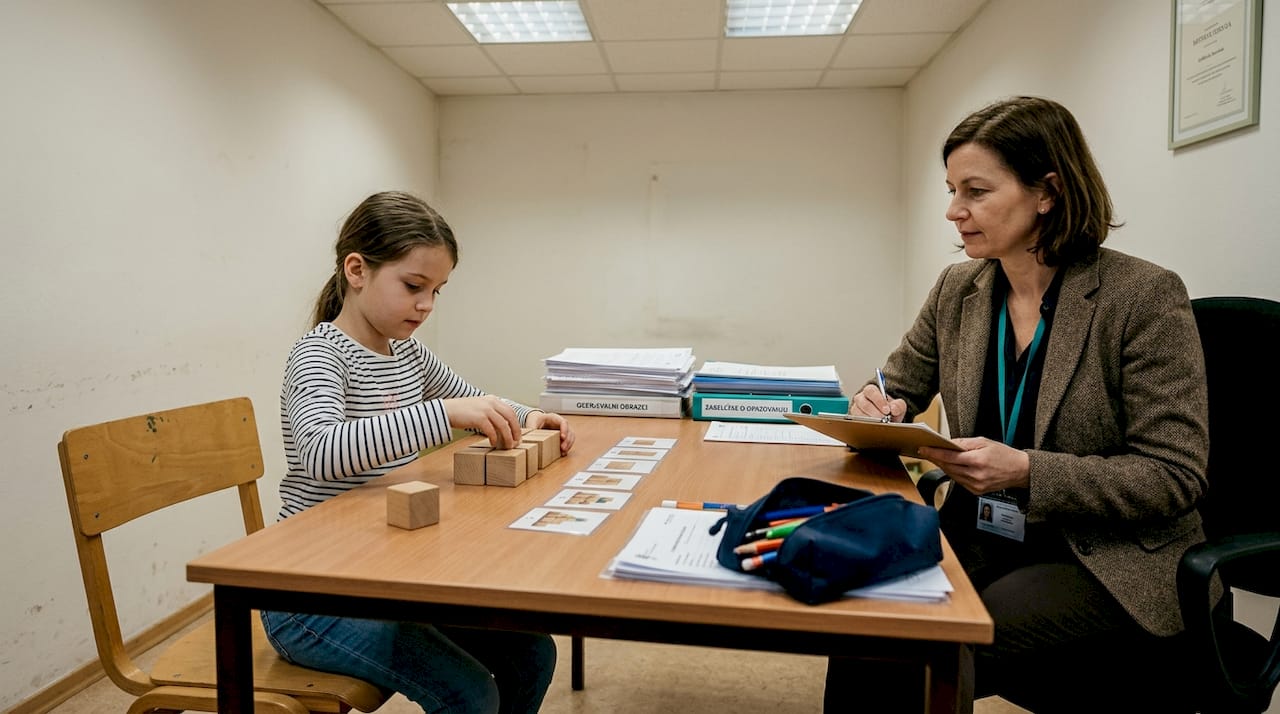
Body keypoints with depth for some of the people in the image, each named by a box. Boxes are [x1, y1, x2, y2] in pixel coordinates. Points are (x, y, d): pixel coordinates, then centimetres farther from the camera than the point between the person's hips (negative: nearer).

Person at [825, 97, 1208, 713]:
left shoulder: (1145, 296, -12)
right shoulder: (957, 290, 4)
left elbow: (1174, 477, -12)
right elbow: (898, 388, 14)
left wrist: (1026, 470, -25)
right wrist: (876, 408, -11)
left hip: (1111, 563, -4)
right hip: (981, 537, 5)